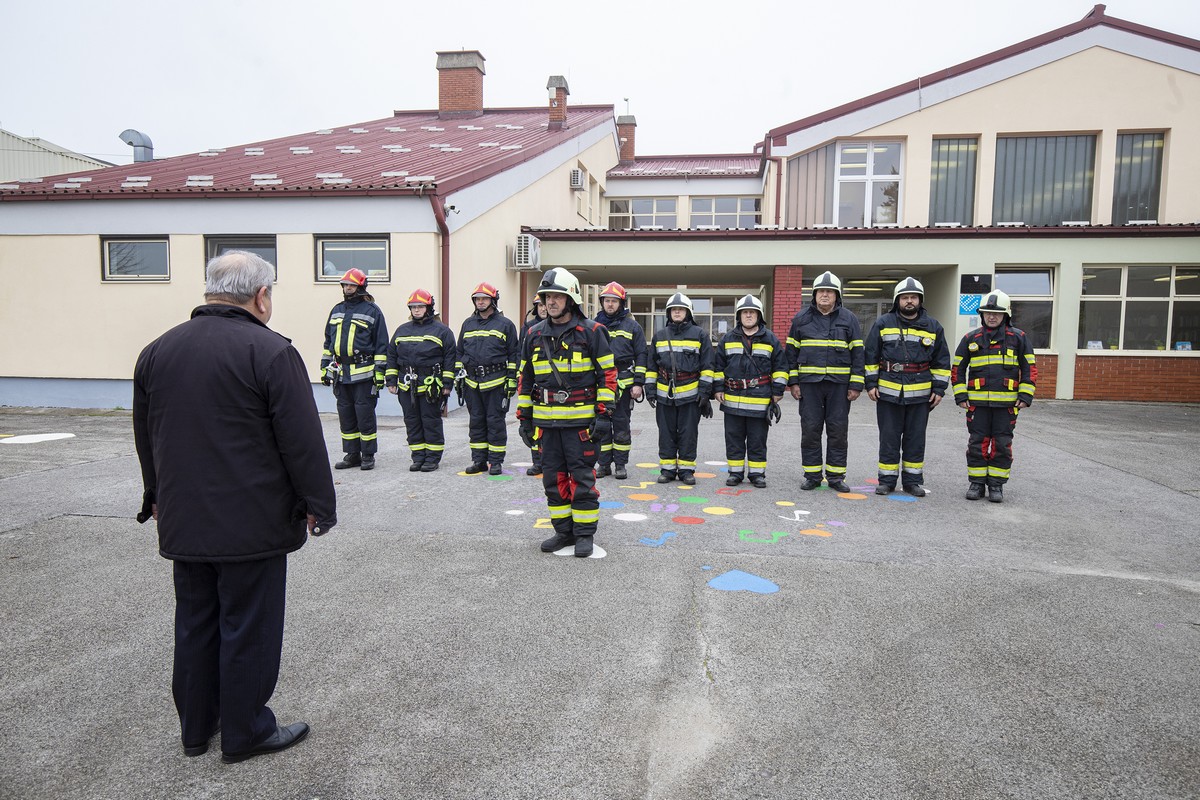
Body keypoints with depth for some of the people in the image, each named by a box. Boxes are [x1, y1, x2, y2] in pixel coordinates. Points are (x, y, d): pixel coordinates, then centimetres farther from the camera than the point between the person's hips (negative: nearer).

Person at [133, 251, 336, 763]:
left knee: (194, 622, 18)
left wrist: (158, 499, 28)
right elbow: (303, 441, -16)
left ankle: (195, 727, 32)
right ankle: (246, 732, 20)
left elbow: (145, 437, 17)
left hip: (182, 521, 7)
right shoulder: (270, 352, -16)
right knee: (247, 626, 6)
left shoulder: (157, 351, 7)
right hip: (252, 523, -6)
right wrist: (318, 506, -7)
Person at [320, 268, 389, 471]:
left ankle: (368, 455, 8)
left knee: (365, 414, -3)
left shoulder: (372, 311, -2)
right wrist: (324, 367, 15)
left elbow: (381, 344, -4)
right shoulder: (337, 310, 16)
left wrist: (380, 371, -9)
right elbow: (328, 341, 21)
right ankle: (352, 454, 19)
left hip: (364, 373, -6)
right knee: (346, 415, 10)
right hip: (341, 373, 6)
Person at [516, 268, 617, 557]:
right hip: (546, 420, 5)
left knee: (582, 477, 1)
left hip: (580, 419, -5)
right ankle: (563, 531, 23)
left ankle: (584, 534, 13)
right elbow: (525, 378, 16)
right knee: (553, 477, 10)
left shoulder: (590, 332, -4)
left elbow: (607, 374, -4)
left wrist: (604, 415, -10)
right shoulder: (535, 334, 10)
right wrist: (524, 417, 12)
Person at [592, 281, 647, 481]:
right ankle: (604, 464, 14)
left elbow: (641, 356, 3)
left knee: (622, 425, 3)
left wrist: (638, 383, -5)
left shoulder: (632, 326, 4)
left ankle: (620, 464, 12)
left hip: (623, 384, -2)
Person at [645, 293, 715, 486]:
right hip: (665, 394, 3)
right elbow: (651, 364, 13)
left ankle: (686, 470, 12)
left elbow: (707, 365, 1)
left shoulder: (699, 334, 3)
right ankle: (667, 469, 15)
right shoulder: (660, 335, 11)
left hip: (690, 393, -2)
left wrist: (705, 390, -5)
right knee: (667, 433, 7)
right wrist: (650, 388, 6)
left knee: (688, 434, 3)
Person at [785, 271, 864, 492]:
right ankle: (812, 476, 13)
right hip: (809, 383, 0)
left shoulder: (849, 319, 5)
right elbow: (792, 351, 7)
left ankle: (836, 476, 14)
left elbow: (857, 353, 4)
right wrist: (793, 382, 0)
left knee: (838, 431, 4)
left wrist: (856, 385, -2)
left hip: (839, 383, 0)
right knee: (810, 430, 3)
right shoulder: (801, 318, 6)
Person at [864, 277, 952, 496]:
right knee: (889, 438, 5)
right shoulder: (883, 324, 4)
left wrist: (939, 389, 3)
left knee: (915, 439, 9)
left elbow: (942, 361, 10)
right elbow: (871, 356, 5)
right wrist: (871, 384, -1)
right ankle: (887, 480, 13)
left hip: (920, 394, 1)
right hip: (888, 392, -1)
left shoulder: (933, 327, 7)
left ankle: (913, 480, 19)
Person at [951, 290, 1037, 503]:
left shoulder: (1018, 337, 4)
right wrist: (960, 396, 3)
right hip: (977, 402, 1)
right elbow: (958, 368, 10)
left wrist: (1025, 396, -3)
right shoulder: (971, 339, 6)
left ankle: (996, 485, 15)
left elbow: (1029, 368, 6)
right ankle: (976, 483, 14)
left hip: (1006, 403, -1)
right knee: (977, 443, 4)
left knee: (1002, 445, 5)